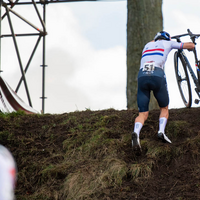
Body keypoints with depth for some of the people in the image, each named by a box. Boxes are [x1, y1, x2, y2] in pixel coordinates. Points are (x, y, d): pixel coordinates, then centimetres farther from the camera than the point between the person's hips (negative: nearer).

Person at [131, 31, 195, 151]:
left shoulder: (148, 45, 31)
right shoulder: (167, 43, 22)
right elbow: (191, 46, 31)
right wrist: (190, 46, 54)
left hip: (142, 76, 3)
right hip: (157, 75, -3)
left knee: (143, 114, 3)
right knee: (164, 108, 19)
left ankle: (136, 132, -29)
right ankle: (161, 131, -10)